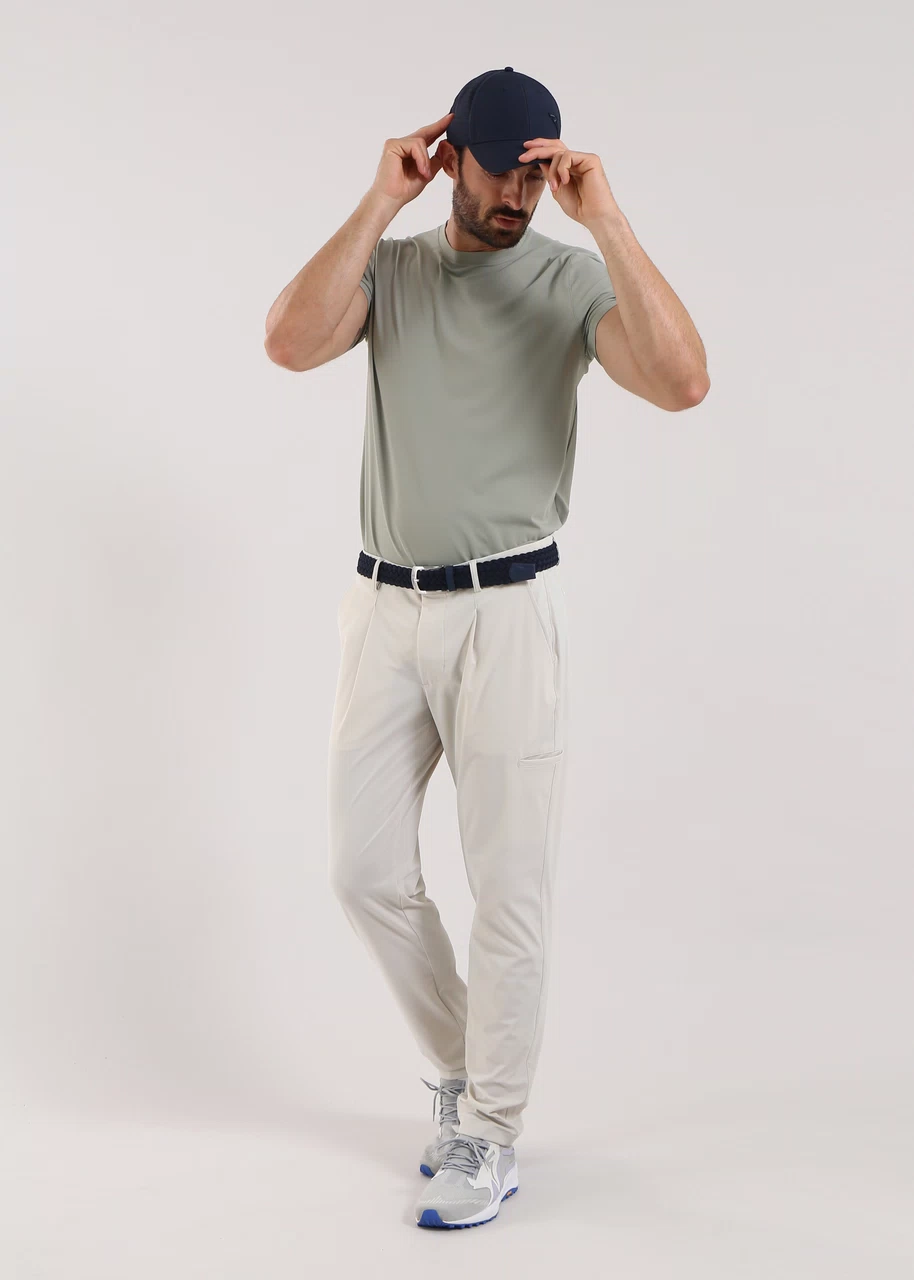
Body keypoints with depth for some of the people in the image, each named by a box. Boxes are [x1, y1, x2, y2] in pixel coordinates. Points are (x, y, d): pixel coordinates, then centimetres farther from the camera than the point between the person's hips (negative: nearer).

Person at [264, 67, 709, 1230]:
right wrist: (379, 202, -13)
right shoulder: (389, 266, 6)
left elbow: (683, 381, -21)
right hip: (384, 607, 4)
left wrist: (606, 220, -21)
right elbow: (289, 343, -14)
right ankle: (463, 1067, 29)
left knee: (509, 884, 1)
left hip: (505, 610, -3)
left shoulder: (573, 279, -3)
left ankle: (489, 1132, 16)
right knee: (365, 870, 8)